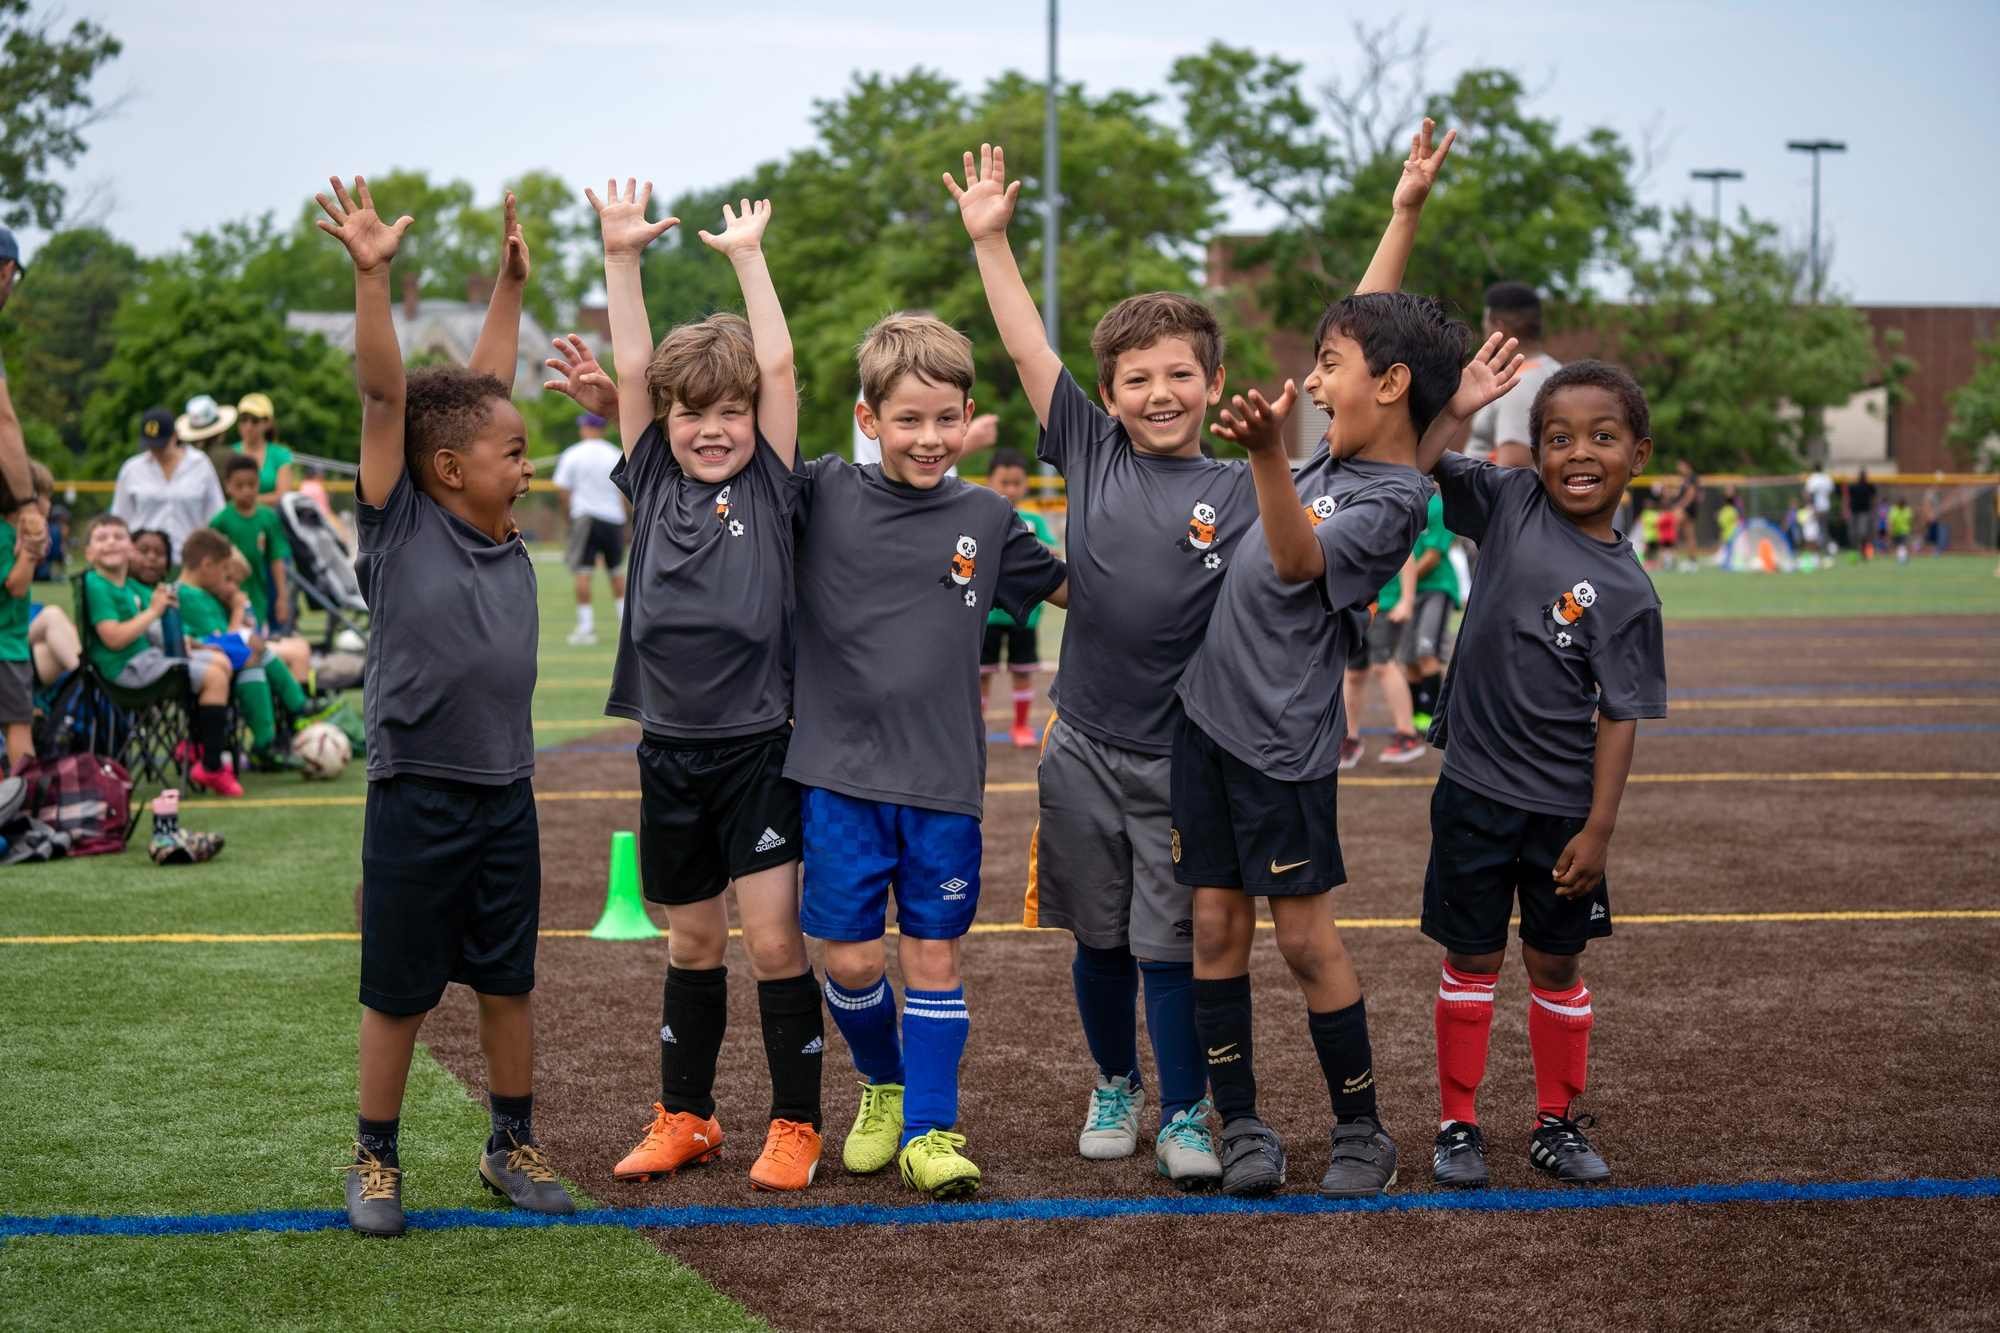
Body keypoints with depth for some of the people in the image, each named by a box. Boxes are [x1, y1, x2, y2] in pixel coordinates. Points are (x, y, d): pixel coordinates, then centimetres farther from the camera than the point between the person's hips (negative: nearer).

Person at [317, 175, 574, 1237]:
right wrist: (371, 275, -24)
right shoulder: (399, 530, -9)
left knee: (508, 979, 13)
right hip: (414, 798, -5)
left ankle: (511, 1145, 26)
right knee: (397, 989, 5)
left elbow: (481, 389, 12)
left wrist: (511, 282, 15)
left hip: (506, 795, 5)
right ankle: (375, 1158, 18)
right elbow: (386, 397, -17)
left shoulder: (507, 535, 4)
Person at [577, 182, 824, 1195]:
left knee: (774, 939, -5)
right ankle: (684, 1117, 25)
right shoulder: (653, 483, 6)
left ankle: (794, 1126, 7)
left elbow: (778, 365, -6)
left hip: (760, 747, -3)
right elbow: (631, 367, 1)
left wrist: (747, 256, -2)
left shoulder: (770, 484, -1)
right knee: (692, 943, 14)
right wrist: (621, 257, -1)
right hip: (670, 747, 3)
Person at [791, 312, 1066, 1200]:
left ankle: (930, 1129, 13)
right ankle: (885, 1085, 30)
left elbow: (1069, 587, 20)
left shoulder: (986, 518, 5)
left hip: (942, 778, 1)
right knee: (850, 960, 3)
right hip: (839, 772, -1)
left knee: (933, 957, 3)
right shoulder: (824, 496, -1)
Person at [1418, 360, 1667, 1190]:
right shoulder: (1509, 504, -2)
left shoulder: (1626, 591, -8)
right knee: (1471, 960, 10)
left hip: (1563, 807, -1)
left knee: (1555, 964, 12)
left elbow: (1619, 717, -8)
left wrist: (1599, 827, -13)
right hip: (1475, 788, 1)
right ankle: (1458, 1123, 21)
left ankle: (1557, 1123, 27)